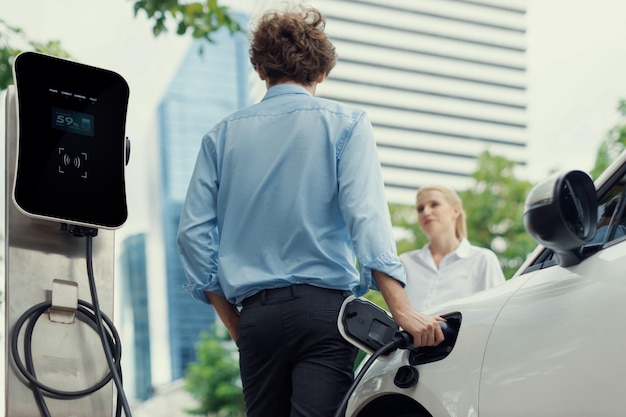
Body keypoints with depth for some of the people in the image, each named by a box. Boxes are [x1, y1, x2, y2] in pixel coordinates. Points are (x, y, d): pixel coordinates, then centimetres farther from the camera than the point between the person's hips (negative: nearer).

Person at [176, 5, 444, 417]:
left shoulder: (223, 135, 12)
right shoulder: (345, 124, 3)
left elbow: (195, 232, 7)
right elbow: (365, 216, -12)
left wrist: (235, 324, 13)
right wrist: (401, 309, -19)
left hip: (256, 314, 3)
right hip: (323, 306, -3)